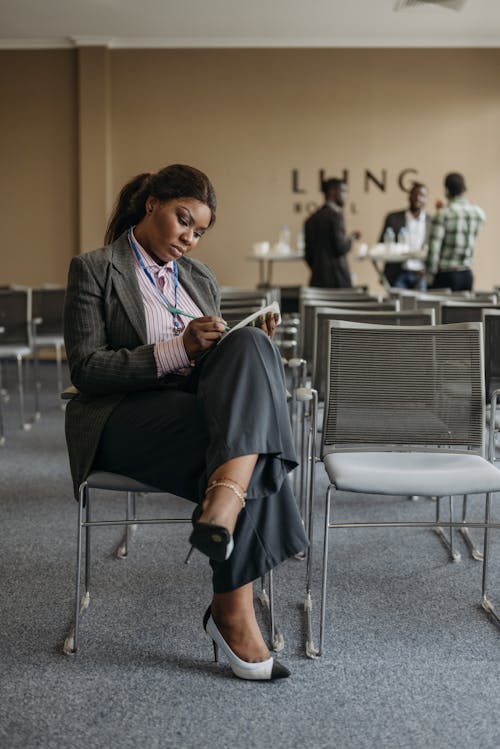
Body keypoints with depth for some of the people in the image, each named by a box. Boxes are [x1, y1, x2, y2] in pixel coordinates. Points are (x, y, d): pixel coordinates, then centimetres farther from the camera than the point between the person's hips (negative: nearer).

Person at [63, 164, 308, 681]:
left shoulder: (199, 278, 20)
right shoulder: (93, 269, 1)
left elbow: (219, 359, 21)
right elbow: (85, 368, -10)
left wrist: (252, 347, -3)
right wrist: (176, 351, -21)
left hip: (196, 410, 6)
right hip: (123, 421, -5)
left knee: (249, 346, -27)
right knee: (247, 450, -30)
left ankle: (226, 493, -40)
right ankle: (233, 610, -29)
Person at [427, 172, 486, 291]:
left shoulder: (443, 214, -11)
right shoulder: (479, 213, 5)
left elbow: (434, 247, -13)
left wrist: (431, 273, -2)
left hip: (446, 274, -5)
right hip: (467, 274, 5)